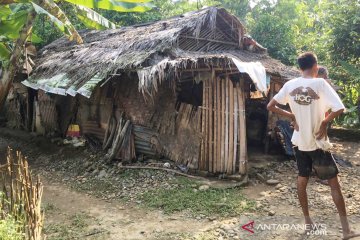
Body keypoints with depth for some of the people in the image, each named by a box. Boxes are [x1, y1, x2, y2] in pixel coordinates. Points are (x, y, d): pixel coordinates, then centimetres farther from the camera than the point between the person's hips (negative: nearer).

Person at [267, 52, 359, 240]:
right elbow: (340, 108, -22)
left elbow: (271, 106, 2)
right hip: (317, 142, -4)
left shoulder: (290, 85, -2)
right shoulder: (320, 83, -14)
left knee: (302, 180, 17)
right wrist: (325, 122, -7)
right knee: (334, 183, 5)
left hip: (299, 141, 4)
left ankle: (307, 220, 27)